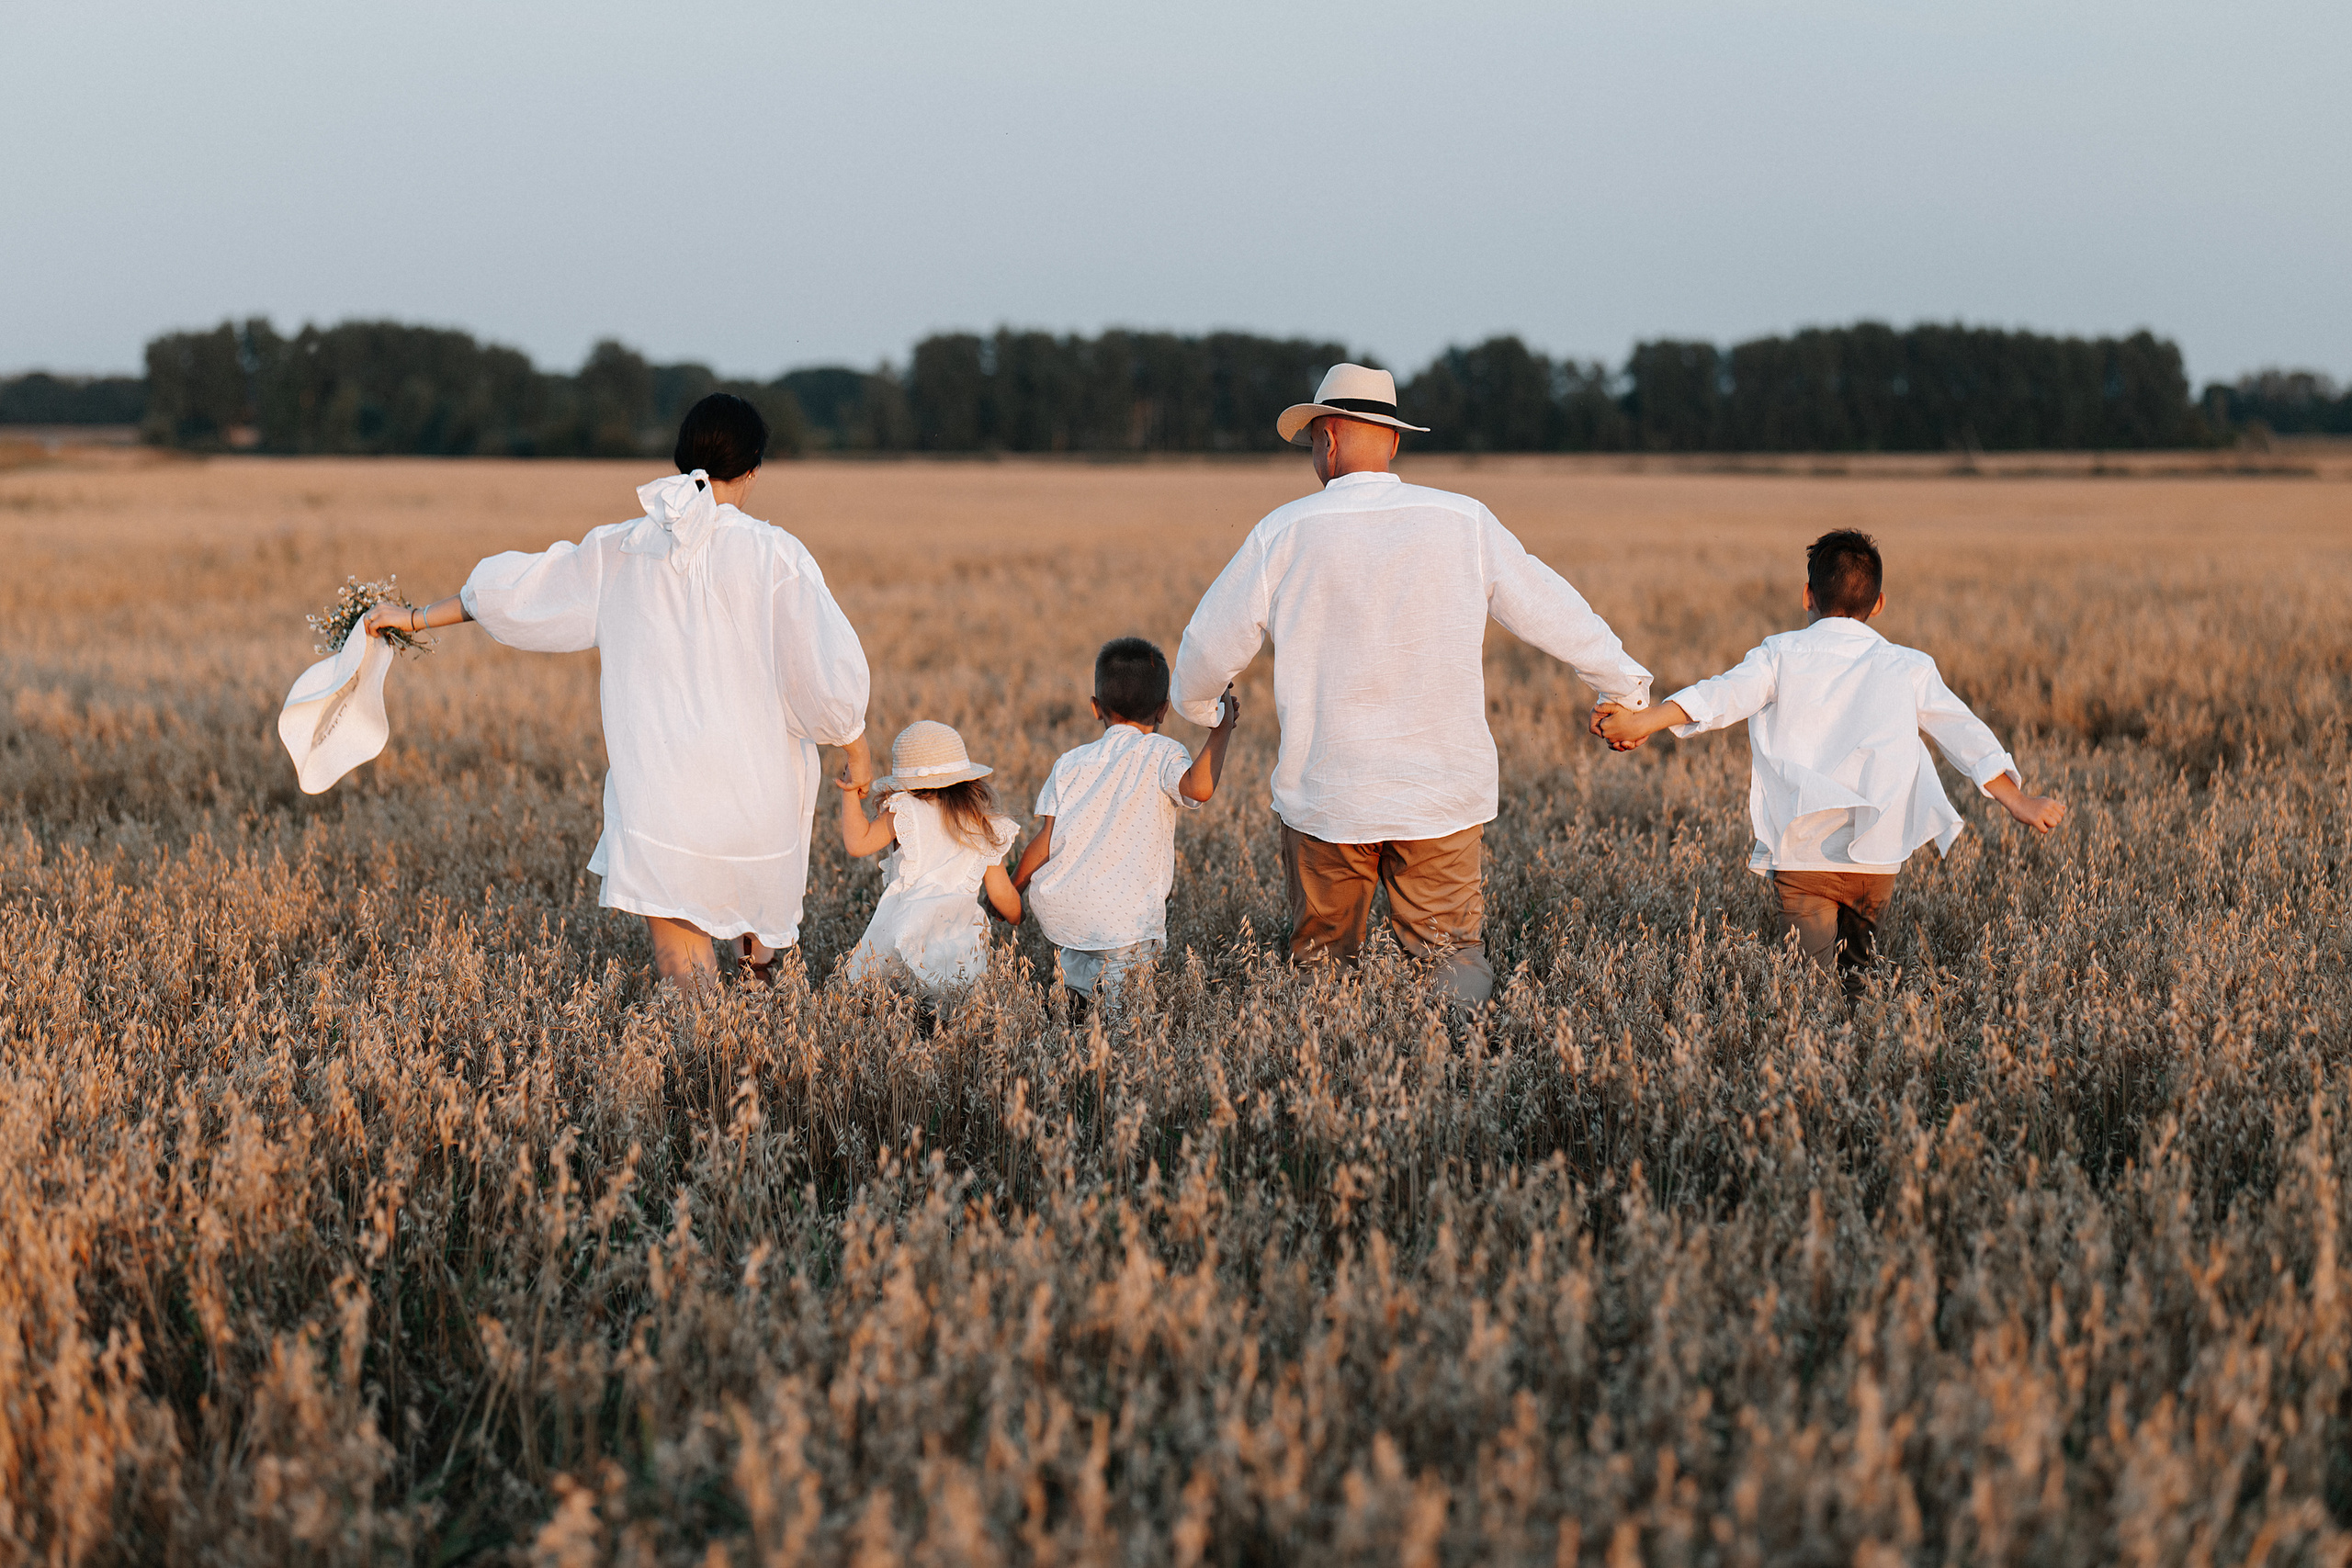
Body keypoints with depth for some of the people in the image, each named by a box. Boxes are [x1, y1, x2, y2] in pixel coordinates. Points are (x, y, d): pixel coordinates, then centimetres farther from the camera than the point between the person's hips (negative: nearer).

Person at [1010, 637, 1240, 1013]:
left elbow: (1043, 845, 3)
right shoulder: (1163, 754, -3)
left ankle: (1069, 959, 15)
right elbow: (1199, 788, -23)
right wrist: (1222, 729, -11)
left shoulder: (1070, 764, 7)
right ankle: (1109, 974, -9)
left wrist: (1011, 893, 17)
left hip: (1056, 912, 5)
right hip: (1126, 922, -5)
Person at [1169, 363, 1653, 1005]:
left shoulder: (1284, 532, -2)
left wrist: (1197, 707, 30)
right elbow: (1553, 611, 8)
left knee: (1319, 958, 11)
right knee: (1451, 950, 7)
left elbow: (1209, 646, 7)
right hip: (1443, 795, 1)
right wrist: (1626, 684, 24)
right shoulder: (1463, 522, 0)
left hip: (1324, 797, -1)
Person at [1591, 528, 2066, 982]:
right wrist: (2018, 800, 14)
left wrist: (1643, 722, -15)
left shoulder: (1782, 654, 4)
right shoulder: (1907, 668, 10)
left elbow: (1724, 695, -10)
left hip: (1802, 855, -1)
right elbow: (1965, 734, 9)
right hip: (1878, 860, 2)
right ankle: (1855, 958, -17)